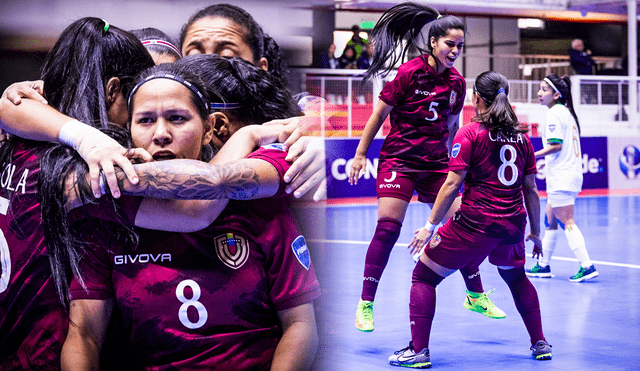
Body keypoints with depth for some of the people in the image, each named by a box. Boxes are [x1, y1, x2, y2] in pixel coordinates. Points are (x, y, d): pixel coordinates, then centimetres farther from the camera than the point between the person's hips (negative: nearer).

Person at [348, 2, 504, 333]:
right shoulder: (409, 73, -10)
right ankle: (365, 305, -7)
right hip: (399, 159, -5)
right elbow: (379, 113, -4)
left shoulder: (456, 82, 5)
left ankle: (475, 296, 20)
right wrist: (360, 154, -3)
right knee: (387, 227, -15)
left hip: (435, 163, 5)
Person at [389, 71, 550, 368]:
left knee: (423, 276, 7)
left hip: (474, 224, -5)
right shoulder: (521, 136, 9)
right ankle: (540, 344, 32)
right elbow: (531, 189, 11)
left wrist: (430, 226, -8)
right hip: (512, 225, 5)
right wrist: (535, 232, 20)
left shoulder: (470, 134, -5)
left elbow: (452, 184, -11)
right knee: (517, 279, 31)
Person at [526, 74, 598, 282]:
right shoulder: (567, 112, 16)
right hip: (571, 173, 10)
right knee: (550, 220, 15)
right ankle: (543, 265, 20)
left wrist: (532, 156, -16)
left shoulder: (554, 113, -13)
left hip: (561, 178, -10)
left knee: (567, 222, -9)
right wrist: (547, 159, 26)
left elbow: (556, 145, -20)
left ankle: (587, 266, -12)